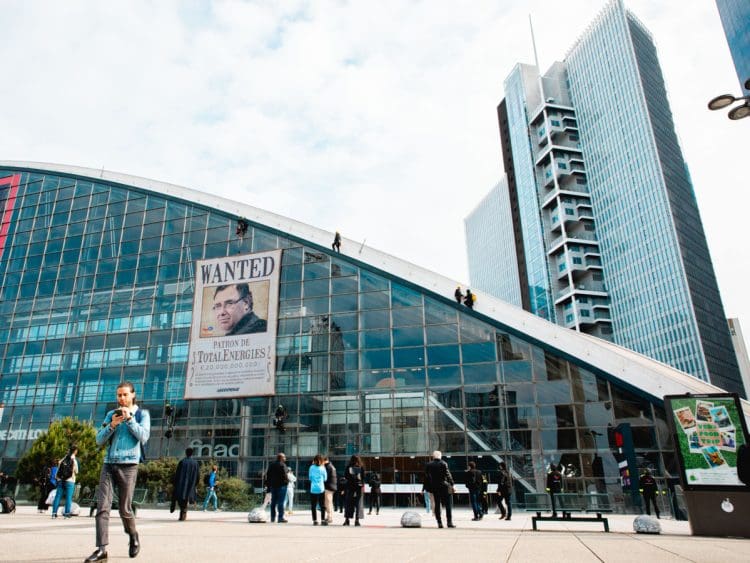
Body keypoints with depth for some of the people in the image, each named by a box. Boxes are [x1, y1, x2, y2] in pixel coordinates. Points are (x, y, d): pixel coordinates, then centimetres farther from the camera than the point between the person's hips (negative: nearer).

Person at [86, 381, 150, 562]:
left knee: (125, 509, 3)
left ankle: (134, 537, 28)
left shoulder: (142, 414, 4)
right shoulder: (111, 414, 13)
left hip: (128, 465, -3)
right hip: (108, 464, 3)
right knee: (102, 506, -8)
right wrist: (112, 425, -9)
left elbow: (143, 437, -10)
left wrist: (129, 418, -14)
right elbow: (99, 440, 8)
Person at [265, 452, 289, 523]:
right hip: (281, 485, -7)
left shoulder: (271, 465, 14)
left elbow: (267, 475, 14)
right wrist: (286, 482, -5)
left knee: (273, 502, 13)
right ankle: (281, 518, -7)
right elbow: (284, 475, -19)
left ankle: (272, 517, 18)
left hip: (273, 486, 7)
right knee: (280, 502, -6)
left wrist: (269, 484, 17)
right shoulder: (282, 465, -11)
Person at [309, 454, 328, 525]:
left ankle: (315, 521, 5)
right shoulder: (322, 468, -3)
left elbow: (310, 477, 8)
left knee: (313, 506, 7)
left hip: (313, 489, 1)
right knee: (322, 506, 8)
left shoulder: (311, 467, 0)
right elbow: (325, 478, 5)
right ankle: (323, 520, 3)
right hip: (321, 489, -1)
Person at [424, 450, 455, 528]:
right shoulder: (443, 464, -6)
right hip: (444, 487, -3)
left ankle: (439, 523, 8)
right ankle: (449, 522, -2)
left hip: (434, 488, 4)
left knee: (437, 505, 9)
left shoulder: (428, 465, 5)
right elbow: (448, 475, -10)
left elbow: (426, 477, 7)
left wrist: (427, 488, 12)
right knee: (448, 505, 3)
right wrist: (452, 484, -7)